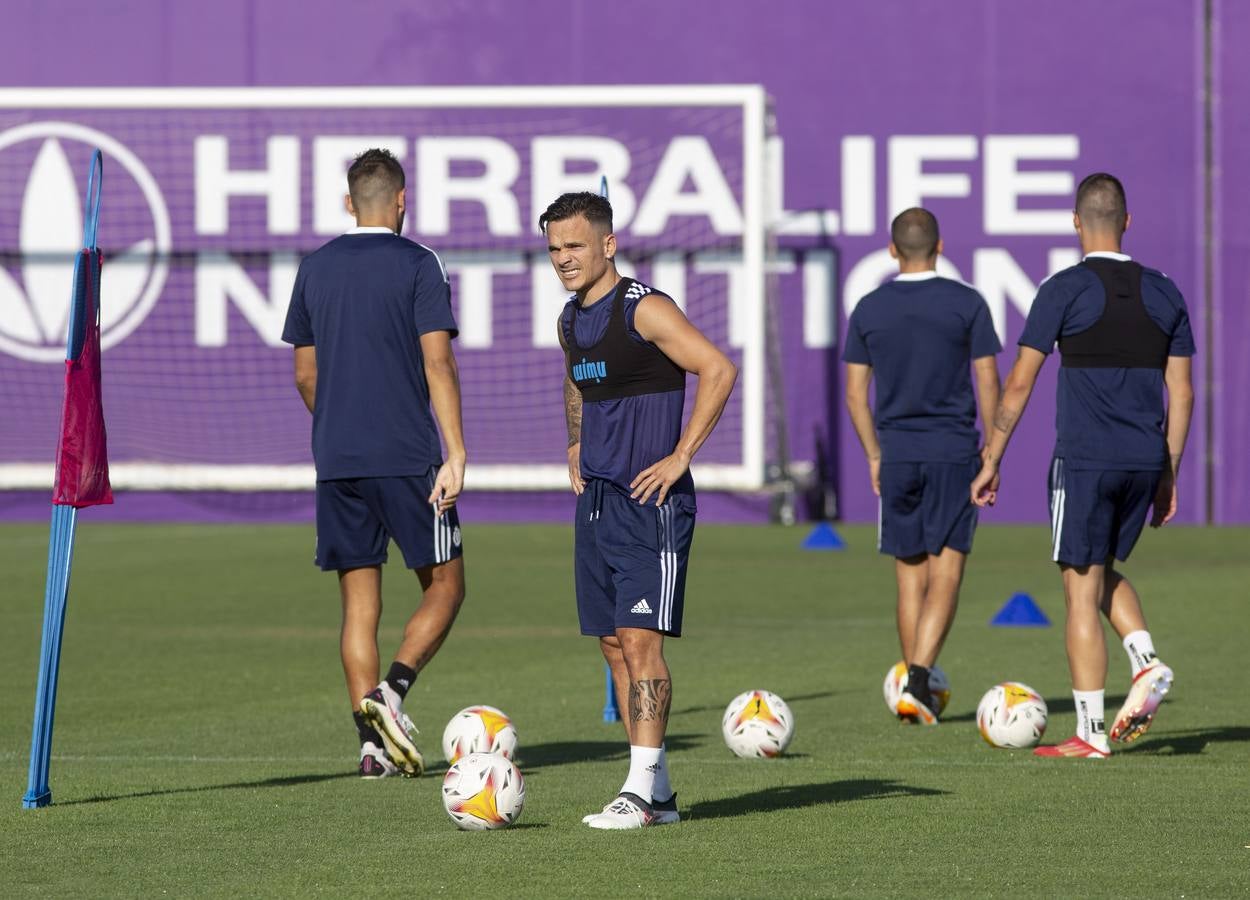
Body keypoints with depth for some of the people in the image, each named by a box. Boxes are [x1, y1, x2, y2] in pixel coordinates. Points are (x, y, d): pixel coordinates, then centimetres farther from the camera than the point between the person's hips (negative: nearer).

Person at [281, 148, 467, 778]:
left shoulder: (314, 269, 10)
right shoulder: (418, 265, -4)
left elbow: (305, 375, 14)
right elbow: (438, 363, -12)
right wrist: (455, 454, -14)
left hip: (335, 461, 4)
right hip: (407, 458, -4)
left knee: (359, 602, 7)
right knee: (444, 586, 7)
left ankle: (373, 746, 2)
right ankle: (391, 691, -16)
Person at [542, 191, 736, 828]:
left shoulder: (645, 309, -13)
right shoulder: (572, 319, 13)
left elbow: (718, 370, -20)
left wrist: (681, 457, -18)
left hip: (650, 499, -9)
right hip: (596, 499, 9)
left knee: (640, 639, -13)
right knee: (613, 644, 7)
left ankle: (641, 792, -13)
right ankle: (660, 794, 12)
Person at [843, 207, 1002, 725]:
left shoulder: (869, 309, 4)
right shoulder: (967, 304, -2)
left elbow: (855, 394, 6)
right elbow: (988, 384, -3)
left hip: (896, 455, 2)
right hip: (954, 452, -2)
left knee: (910, 578, 11)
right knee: (945, 575, -3)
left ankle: (916, 690, 14)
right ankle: (918, 679, -20)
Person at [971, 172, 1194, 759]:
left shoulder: (1064, 291, -6)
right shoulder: (1163, 293, 8)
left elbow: (1019, 384, -6)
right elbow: (1181, 394, 9)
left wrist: (991, 462, 1)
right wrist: (1168, 475, 17)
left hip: (1084, 461, -5)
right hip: (1145, 461, 5)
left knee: (1082, 589, 0)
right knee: (1104, 569, 24)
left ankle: (1090, 734, 0)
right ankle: (1146, 663, 0)